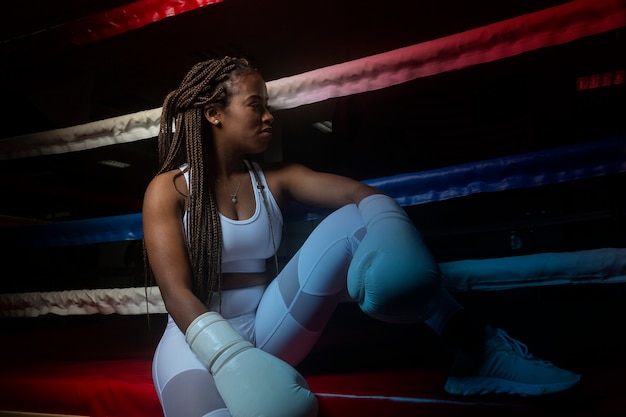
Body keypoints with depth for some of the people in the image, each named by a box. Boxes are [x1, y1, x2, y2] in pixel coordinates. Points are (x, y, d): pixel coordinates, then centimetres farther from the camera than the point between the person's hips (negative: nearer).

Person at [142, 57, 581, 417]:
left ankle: (476, 352, -15)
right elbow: (177, 292, -20)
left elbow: (357, 191, -13)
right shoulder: (168, 189, -7)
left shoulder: (274, 179, 3)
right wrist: (229, 360, -37)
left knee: (355, 222, -18)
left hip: (265, 333, 3)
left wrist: (390, 231, -36)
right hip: (199, 341, -3)